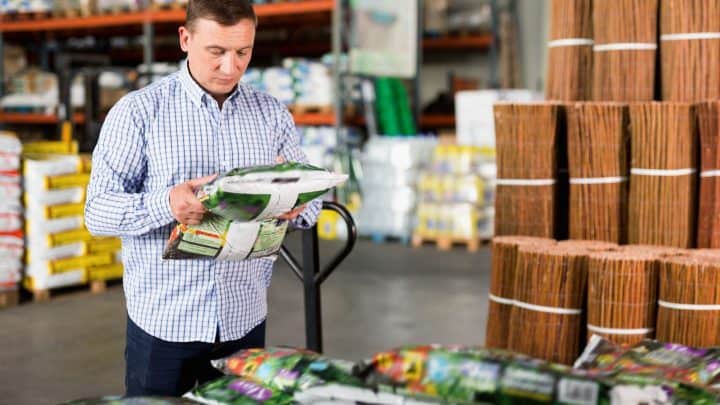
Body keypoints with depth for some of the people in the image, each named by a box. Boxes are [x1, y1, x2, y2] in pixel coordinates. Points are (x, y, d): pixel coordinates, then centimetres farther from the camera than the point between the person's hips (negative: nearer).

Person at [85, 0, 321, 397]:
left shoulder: (273, 114, 6)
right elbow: (97, 211, -9)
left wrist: (296, 204, -17)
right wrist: (165, 204, -28)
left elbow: (310, 203, 8)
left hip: (245, 319, 3)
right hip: (163, 322, -3)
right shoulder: (138, 111, -5)